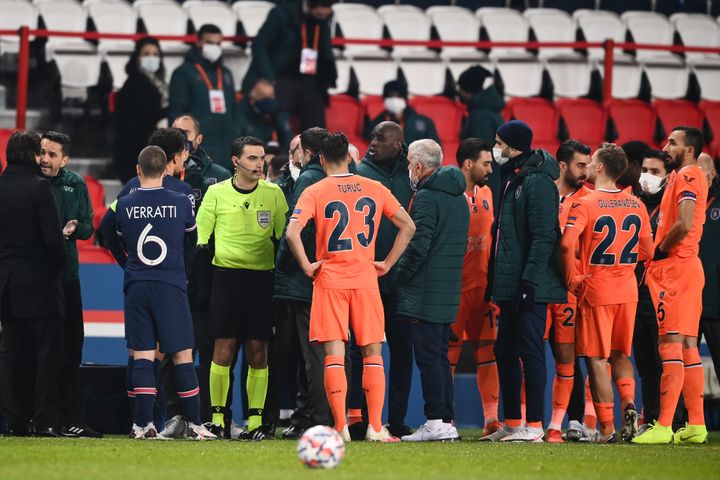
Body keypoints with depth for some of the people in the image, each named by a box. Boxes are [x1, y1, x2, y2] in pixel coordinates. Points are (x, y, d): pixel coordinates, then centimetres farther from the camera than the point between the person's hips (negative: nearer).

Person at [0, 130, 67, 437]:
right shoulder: (38, 187, -12)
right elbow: (53, 237, -15)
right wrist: (61, 265, 0)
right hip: (39, 283, -5)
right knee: (47, 353, 0)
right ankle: (45, 420, -3)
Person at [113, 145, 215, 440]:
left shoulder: (124, 205, 0)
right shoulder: (181, 203, -2)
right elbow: (191, 241, 14)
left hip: (136, 286, 1)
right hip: (171, 285, -1)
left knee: (142, 356, 2)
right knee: (182, 356, 3)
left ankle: (143, 424, -4)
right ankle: (195, 425, 5)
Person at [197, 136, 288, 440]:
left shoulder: (273, 193, 6)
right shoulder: (217, 193, 4)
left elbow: (285, 237, 10)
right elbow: (201, 233, 9)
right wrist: (201, 248, -8)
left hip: (262, 277, 1)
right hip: (226, 275, -1)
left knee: (258, 352, -1)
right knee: (223, 349, -6)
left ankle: (255, 421, 2)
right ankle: (217, 418, 1)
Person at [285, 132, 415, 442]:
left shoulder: (314, 192, -3)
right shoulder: (374, 189, 6)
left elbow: (292, 233, -17)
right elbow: (408, 226, 7)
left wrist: (307, 266, -5)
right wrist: (387, 263, 9)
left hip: (329, 280, -2)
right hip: (366, 278, 2)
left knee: (334, 355, -1)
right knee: (373, 354, 6)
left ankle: (340, 428, -6)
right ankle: (376, 428, 1)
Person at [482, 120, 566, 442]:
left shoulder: (537, 182, -13)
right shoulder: (511, 179, 17)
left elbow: (543, 237, -19)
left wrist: (529, 280, -23)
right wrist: (496, 281, 19)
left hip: (531, 286, -10)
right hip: (510, 286, 10)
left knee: (530, 352, -7)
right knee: (505, 352, 12)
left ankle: (534, 426, -5)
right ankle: (512, 424, 17)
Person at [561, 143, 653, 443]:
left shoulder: (585, 205, -10)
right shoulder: (636, 205, 5)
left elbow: (568, 243, -24)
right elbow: (647, 251, 9)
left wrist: (572, 280, -11)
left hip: (595, 291, -5)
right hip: (628, 290, 5)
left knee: (597, 359, 2)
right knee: (620, 354, 19)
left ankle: (606, 428, 0)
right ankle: (629, 404, -4)